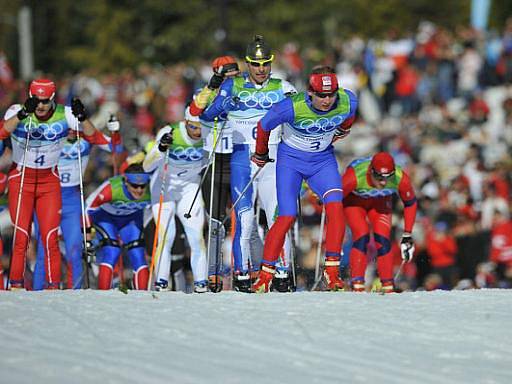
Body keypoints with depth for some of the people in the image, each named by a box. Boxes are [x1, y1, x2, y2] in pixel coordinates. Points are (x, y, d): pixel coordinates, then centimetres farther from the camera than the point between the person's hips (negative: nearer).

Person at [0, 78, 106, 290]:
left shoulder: (64, 115, -8)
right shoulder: (17, 111, -13)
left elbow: (91, 135, -13)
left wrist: (82, 117, -32)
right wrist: (23, 114, -46)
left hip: (49, 181, 1)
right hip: (21, 179, -1)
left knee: (51, 236, -6)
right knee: (21, 235, -8)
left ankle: (53, 285, 0)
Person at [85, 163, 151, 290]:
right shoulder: (112, 188, -39)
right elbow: (89, 207, -26)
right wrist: (88, 238, -23)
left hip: (132, 218, 3)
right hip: (105, 216, -3)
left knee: (138, 255, -10)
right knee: (112, 251, -21)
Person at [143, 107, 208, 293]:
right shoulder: (169, 133, -26)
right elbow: (147, 167, -30)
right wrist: (161, 149, -46)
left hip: (190, 187, 2)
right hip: (164, 187, -2)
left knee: (196, 235, -9)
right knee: (165, 236, -12)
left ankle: (200, 281, 0)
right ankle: (161, 280, -1)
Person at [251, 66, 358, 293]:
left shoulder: (348, 102, -21)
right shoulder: (292, 108, -30)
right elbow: (264, 126, -9)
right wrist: (261, 154, 7)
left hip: (323, 160, 3)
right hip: (291, 161, -2)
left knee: (335, 207, -20)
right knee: (287, 218, -11)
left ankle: (332, 272, -13)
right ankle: (265, 276, 2)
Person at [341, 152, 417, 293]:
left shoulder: (400, 179, -34)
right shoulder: (354, 176, -42)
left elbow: (410, 203, -13)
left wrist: (407, 235, -11)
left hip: (380, 201, 2)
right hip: (353, 200, -2)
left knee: (383, 239, -13)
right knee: (362, 236, -21)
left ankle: (388, 286, -1)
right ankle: (357, 285, -14)